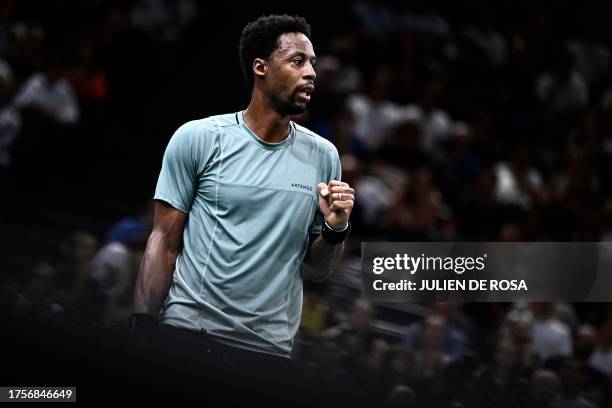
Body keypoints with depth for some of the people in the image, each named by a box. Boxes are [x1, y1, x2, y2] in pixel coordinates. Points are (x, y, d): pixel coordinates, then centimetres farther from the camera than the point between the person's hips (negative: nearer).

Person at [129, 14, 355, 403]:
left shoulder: (323, 156, 6)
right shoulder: (197, 138, -3)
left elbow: (315, 270, 12)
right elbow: (164, 242, -2)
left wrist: (335, 229, -8)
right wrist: (142, 333, -9)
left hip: (270, 353, 3)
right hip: (188, 339, -3)